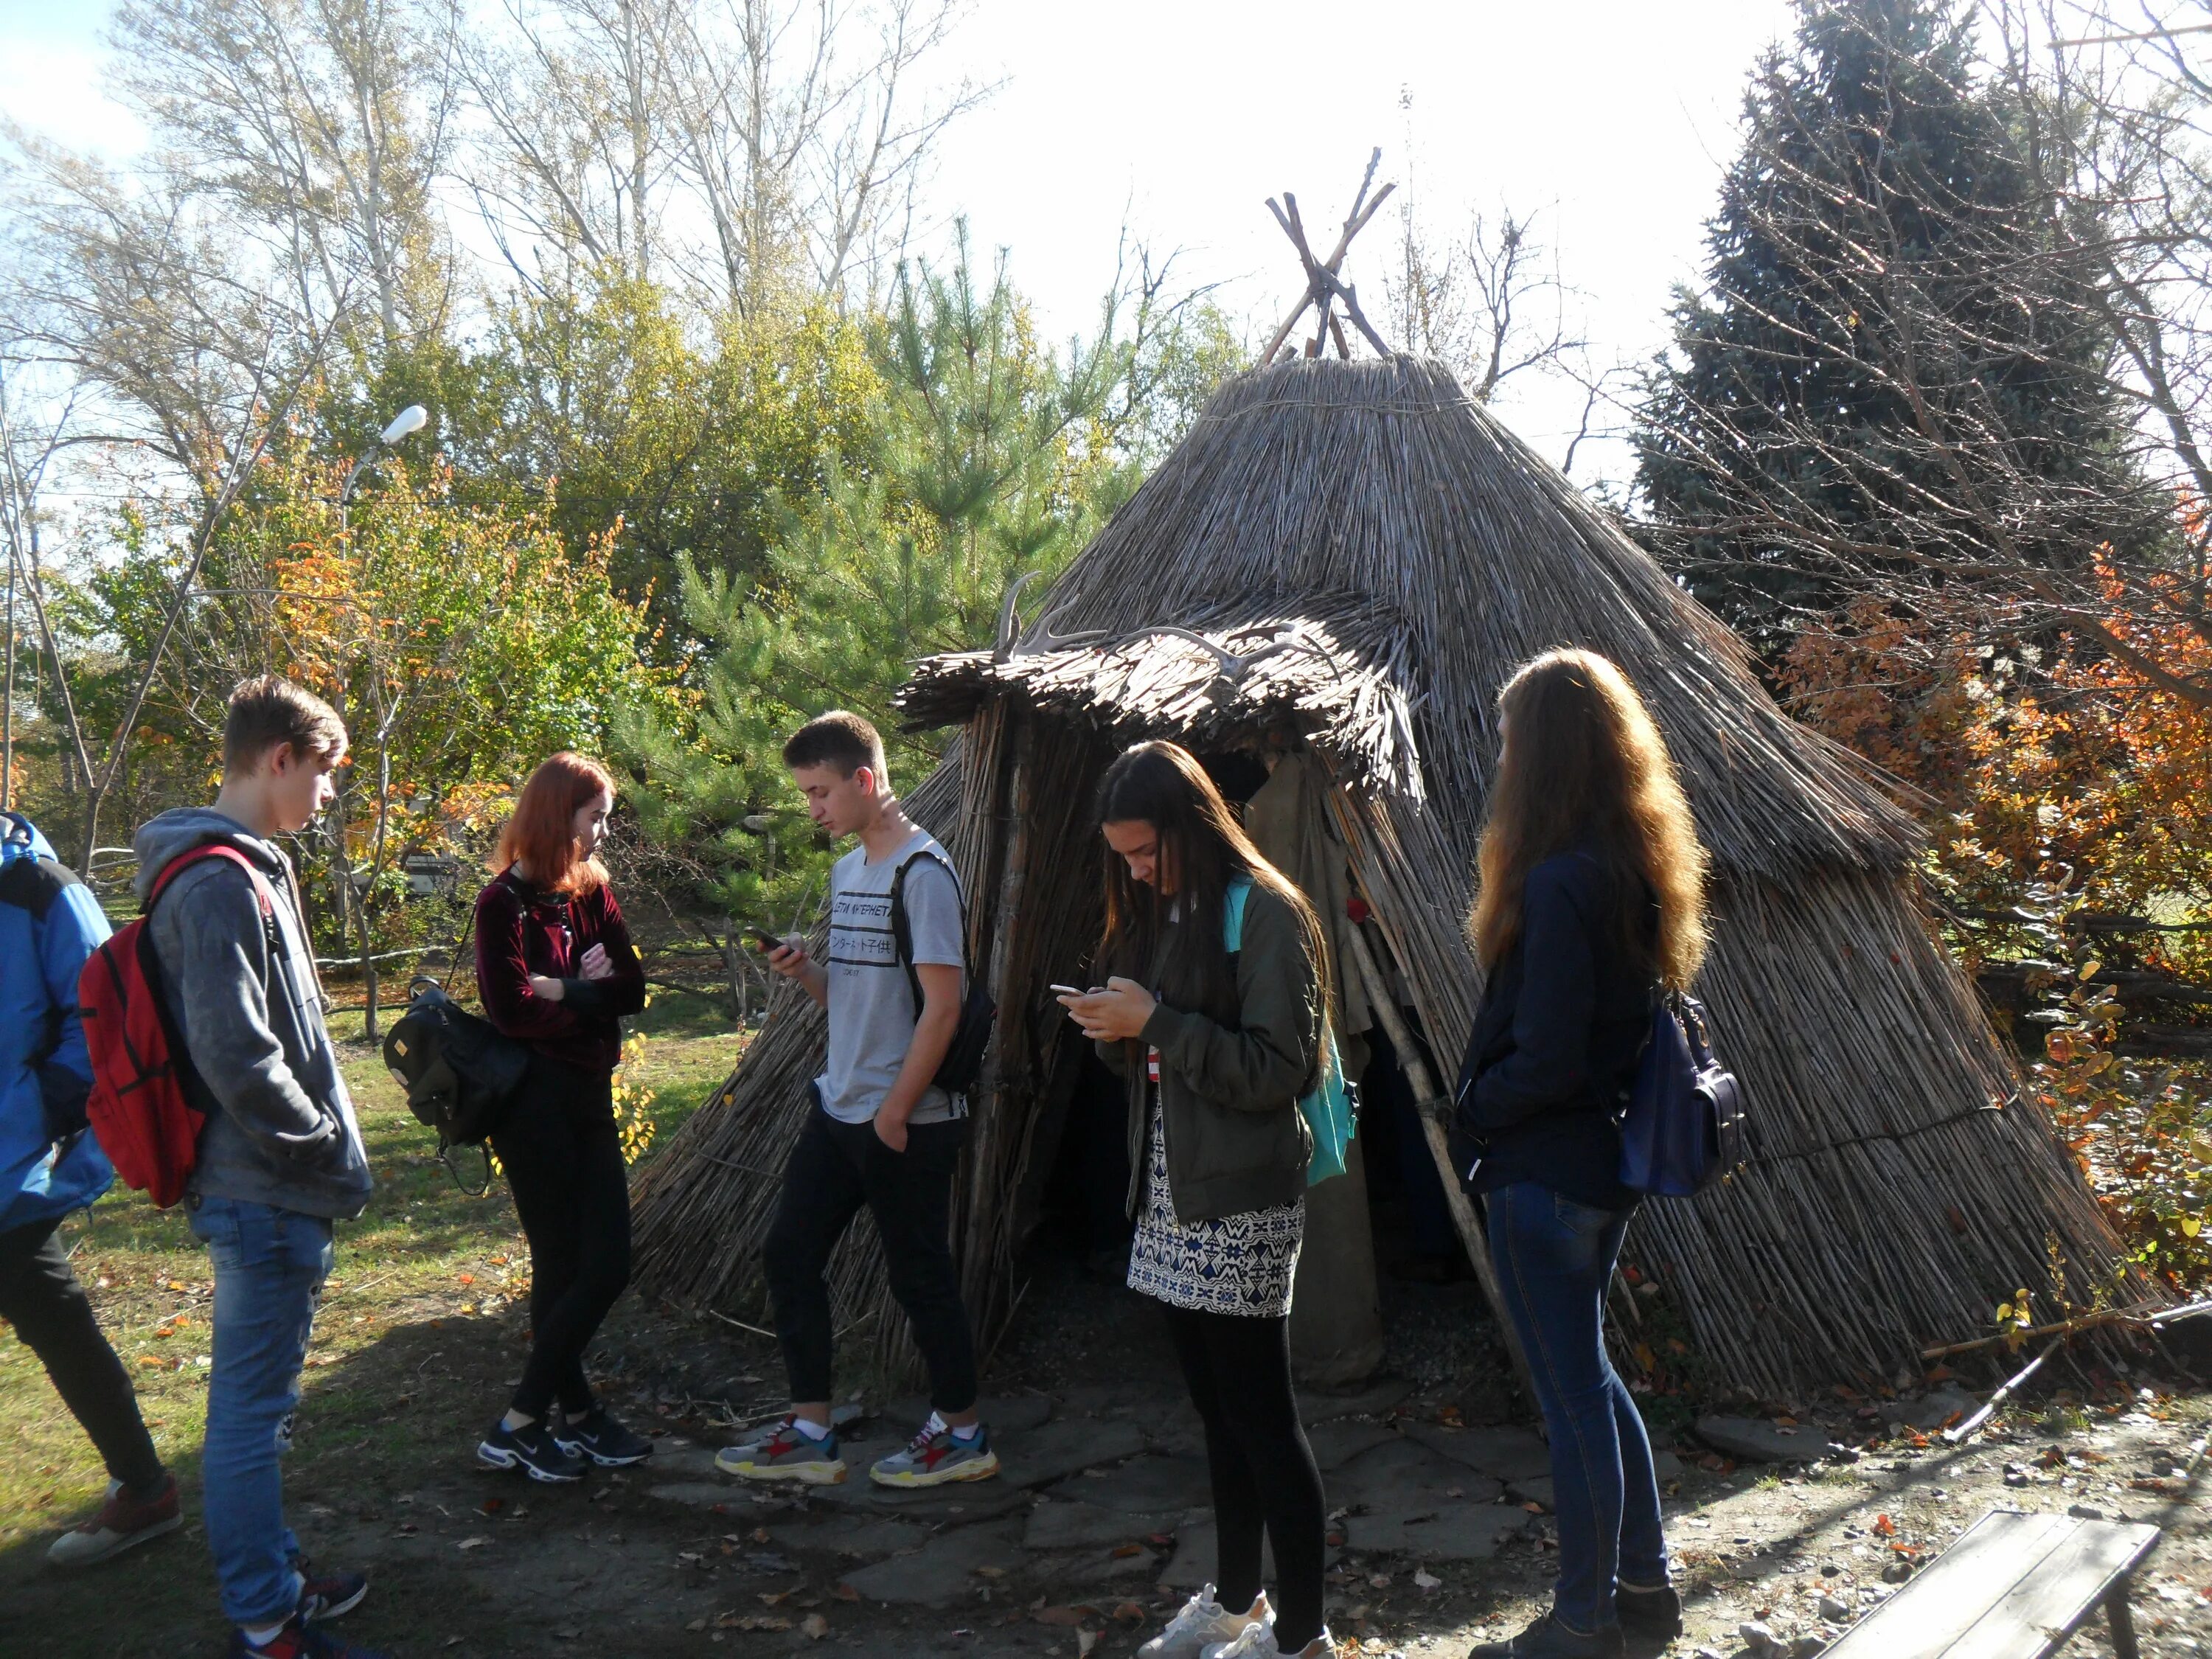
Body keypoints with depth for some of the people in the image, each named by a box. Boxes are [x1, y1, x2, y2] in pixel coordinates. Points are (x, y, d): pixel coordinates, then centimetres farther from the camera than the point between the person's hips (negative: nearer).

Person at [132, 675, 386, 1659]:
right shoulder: (221, 882, -19)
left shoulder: (246, 868, 13)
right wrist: (328, 1144, -13)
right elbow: (236, 1056, -26)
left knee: (258, 1401, 20)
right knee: (252, 1407, 1)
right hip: (266, 1196, -10)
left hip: (271, 1191, 10)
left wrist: (324, 1145, 14)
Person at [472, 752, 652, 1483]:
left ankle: (575, 1417, 20)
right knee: (566, 1267, -1)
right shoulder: (504, 903, -11)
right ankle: (517, 1428, 12)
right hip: (532, 1100, -7)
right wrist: (587, 993, -4)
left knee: (605, 1265, 7)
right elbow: (510, 1007, -19)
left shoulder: (592, 893, 9)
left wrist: (559, 989, -14)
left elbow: (631, 989, 2)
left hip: (589, 1096, 7)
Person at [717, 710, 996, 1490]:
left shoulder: (921, 872, -15)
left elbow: (942, 1003, -19)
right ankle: (810, 1432, 22)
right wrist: (803, 970, -2)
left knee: (919, 1274, 3)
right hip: (838, 1107, 9)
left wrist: (896, 1111, -16)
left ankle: (961, 1432, 21)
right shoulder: (847, 871, 12)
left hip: (908, 1121, -9)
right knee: (789, 1255, 10)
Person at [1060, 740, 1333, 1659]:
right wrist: (1117, 1032, -2)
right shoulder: (1157, 914, 13)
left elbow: (1279, 1069, -17)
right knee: (1218, 1409, 17)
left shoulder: (1265, 913, -13)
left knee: (1261, 1416, -1)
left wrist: (1155, 1022, -20)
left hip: (1241, 1204, -8)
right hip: (1174, 1196, 8)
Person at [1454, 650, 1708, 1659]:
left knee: (1572, 1395, 5)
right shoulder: (1639, 865, 5)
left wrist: (1472, 1104, -4)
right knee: (1588, 1375, 22)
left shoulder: (1559, 883, -23)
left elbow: (1543, 1060, -23)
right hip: (1606, 1158, 9)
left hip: (1544, 1171, -9)